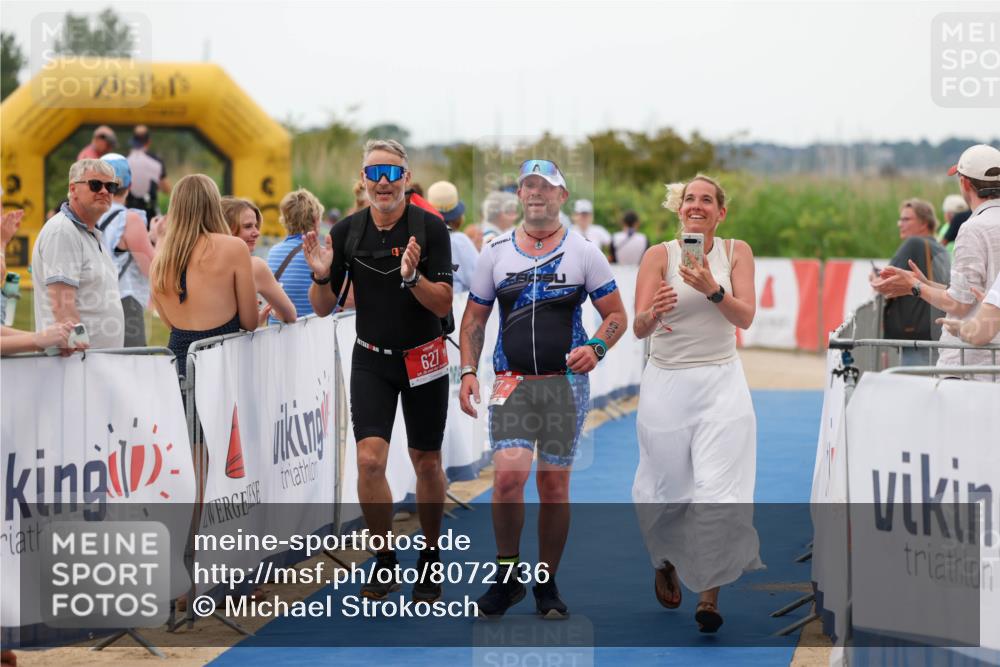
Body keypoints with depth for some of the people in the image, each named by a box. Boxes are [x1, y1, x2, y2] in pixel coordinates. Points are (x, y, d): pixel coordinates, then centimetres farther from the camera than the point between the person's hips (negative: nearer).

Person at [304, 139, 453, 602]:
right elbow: (323, 308, 2)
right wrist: (321, 275, -18)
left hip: (423, 359, -1)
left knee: (426, 462, 8)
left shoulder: (430, 228, -10)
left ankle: (430, 557, 27)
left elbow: (443, 305, -13)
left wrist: (411, 276, -30)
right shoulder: (346, 232, -2)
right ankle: (385, 563, 3)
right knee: (370, 459, -12)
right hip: (371, 360, 2)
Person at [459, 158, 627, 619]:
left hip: (566, 382, 0)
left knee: (554, 484, 3)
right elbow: (474, 318, 13)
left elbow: (616, 314, 6)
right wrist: (468, 371, 2)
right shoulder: (495, 252, 7)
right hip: (512, 382, 0)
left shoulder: (584, 252, 2)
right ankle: (507, 576, 1)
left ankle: (546, 584, 16)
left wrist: (596, 348, -13)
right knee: (508, 475, -16)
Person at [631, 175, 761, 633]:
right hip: (667, 383, 0)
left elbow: (745, 316, -7)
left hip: (721, 383, 0)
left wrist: (712, 289, -24)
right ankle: (665, 563, 38)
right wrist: (653, 316, -33)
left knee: (718, 489, -12)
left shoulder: (737, 252, 3)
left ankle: (711, 592, -5)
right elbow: (638, 327, -10)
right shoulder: (659, 255, -2)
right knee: (666, 488, 7)